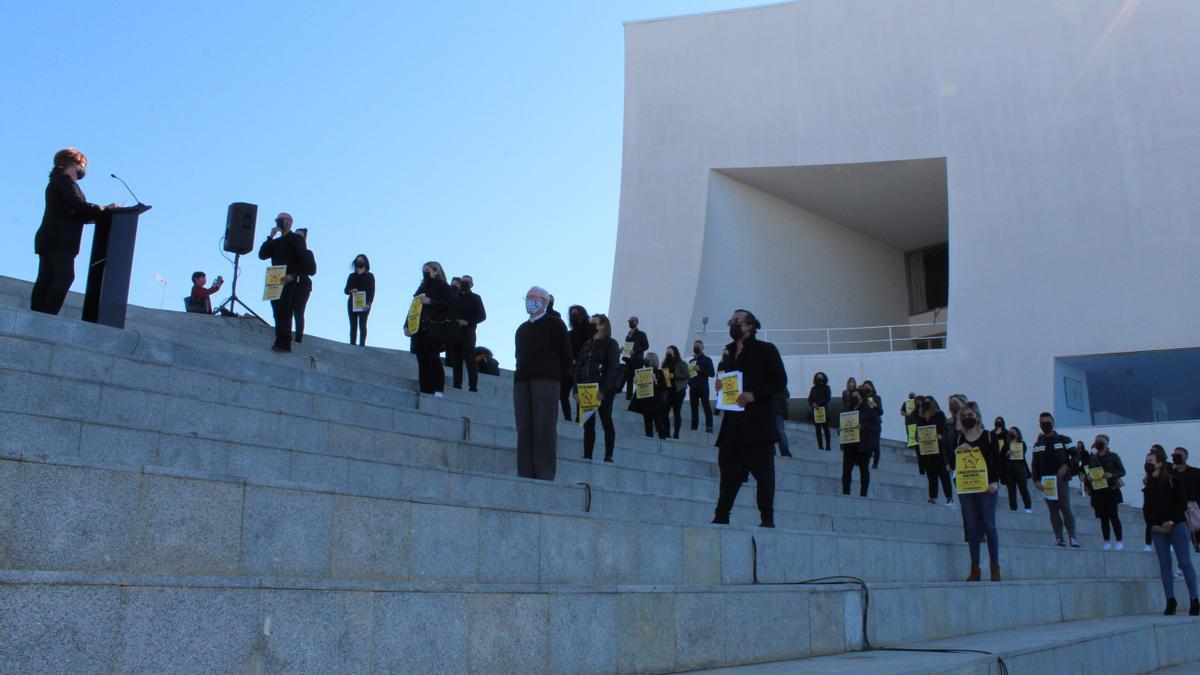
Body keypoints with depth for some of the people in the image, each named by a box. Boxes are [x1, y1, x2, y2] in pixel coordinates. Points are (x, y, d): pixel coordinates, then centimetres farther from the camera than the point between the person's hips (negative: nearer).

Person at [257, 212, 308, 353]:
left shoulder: (296, 239, 1)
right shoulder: (276, 242, 22)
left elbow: (304, 260, -9)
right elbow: (262, 255, 9)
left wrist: (292, 275, -21)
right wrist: (270, 237, 3)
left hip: (288, 282, -7)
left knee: (284, 311, -12)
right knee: (278, 312, 6)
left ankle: (284, 343, -13)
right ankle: (281, 343, 9)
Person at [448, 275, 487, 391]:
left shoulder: (475, 298, 10)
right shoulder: (453, 297, 19)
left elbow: (482, 316, 1)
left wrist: (468, 322, -11)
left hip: (467, 333, -3)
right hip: (454, 333, 4)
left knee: (470, 360, -9)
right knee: (456, 362, 2)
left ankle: (473, 387, -11)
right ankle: (457, 386, 4)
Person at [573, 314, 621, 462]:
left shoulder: (611, 344, 1)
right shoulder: (586, 345, 18)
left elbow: (613, 368, -9)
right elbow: (578, 368, 14)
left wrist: (603, 390, -18)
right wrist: (577, 389, 2)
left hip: (604, 389, -5)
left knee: (606, 421, -3)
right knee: (588, 423, 2)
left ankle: (608, 456, -2)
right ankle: (587, 456, 2)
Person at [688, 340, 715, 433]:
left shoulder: (707, 359, 3)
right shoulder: (691, 361, 19)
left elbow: (712, 373, -6)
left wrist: (700, 370, -15)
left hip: (703, 387, -5)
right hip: (693, 388, 5)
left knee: (706, 407, -9)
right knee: (694, 408, 2)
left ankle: (709, 427, -12)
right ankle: (694, 427, 3)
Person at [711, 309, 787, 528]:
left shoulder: (765, 350, 1)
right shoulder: (730, 352, 20)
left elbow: (780, 380, -6)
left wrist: (754, 395, -17)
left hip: (757, 421, -6)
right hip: (733, 421, 6)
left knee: (763, 470, -3)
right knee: (728, 467, 5)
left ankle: (767, 518, 1)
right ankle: (721, 516, 9)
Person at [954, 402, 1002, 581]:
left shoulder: (988, 436, 4)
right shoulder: (958, 438, 10)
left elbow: (997, 461, 1)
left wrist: (995, 482, -10)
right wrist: (957, 451, -12)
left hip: (985, 486, -2)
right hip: (965, 487, 2)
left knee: (989, 526, -4)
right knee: (972, 527, 3)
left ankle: (995, 567, 4)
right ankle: (975, 568, 6)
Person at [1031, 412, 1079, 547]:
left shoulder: (1064, 440, 4)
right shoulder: (1038, 444, 13)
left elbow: (1075, 456, 4)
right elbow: (1035, 464, 11)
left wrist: (1067, 465, -13)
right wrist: (1036, 480, 0)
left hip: (1061, 479, -3)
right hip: (1046, 481, 3)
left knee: (1065, 508, -10)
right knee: (1053, 510, 3)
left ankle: (1073, 538, -7)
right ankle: (1058, 538, 4)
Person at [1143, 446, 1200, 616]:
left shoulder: (1173, 480, -1)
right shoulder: (1148, 484, 11)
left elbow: (1182, 503, -5)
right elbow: (1146, 508, 12)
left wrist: (1171, 522, -14)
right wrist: (1152, 525, -3)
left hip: (1176, 526, -4)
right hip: (1157, 529, 4)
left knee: (1185, 562, -3)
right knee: (1164, 565, 1)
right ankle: (1170, 600, 2)